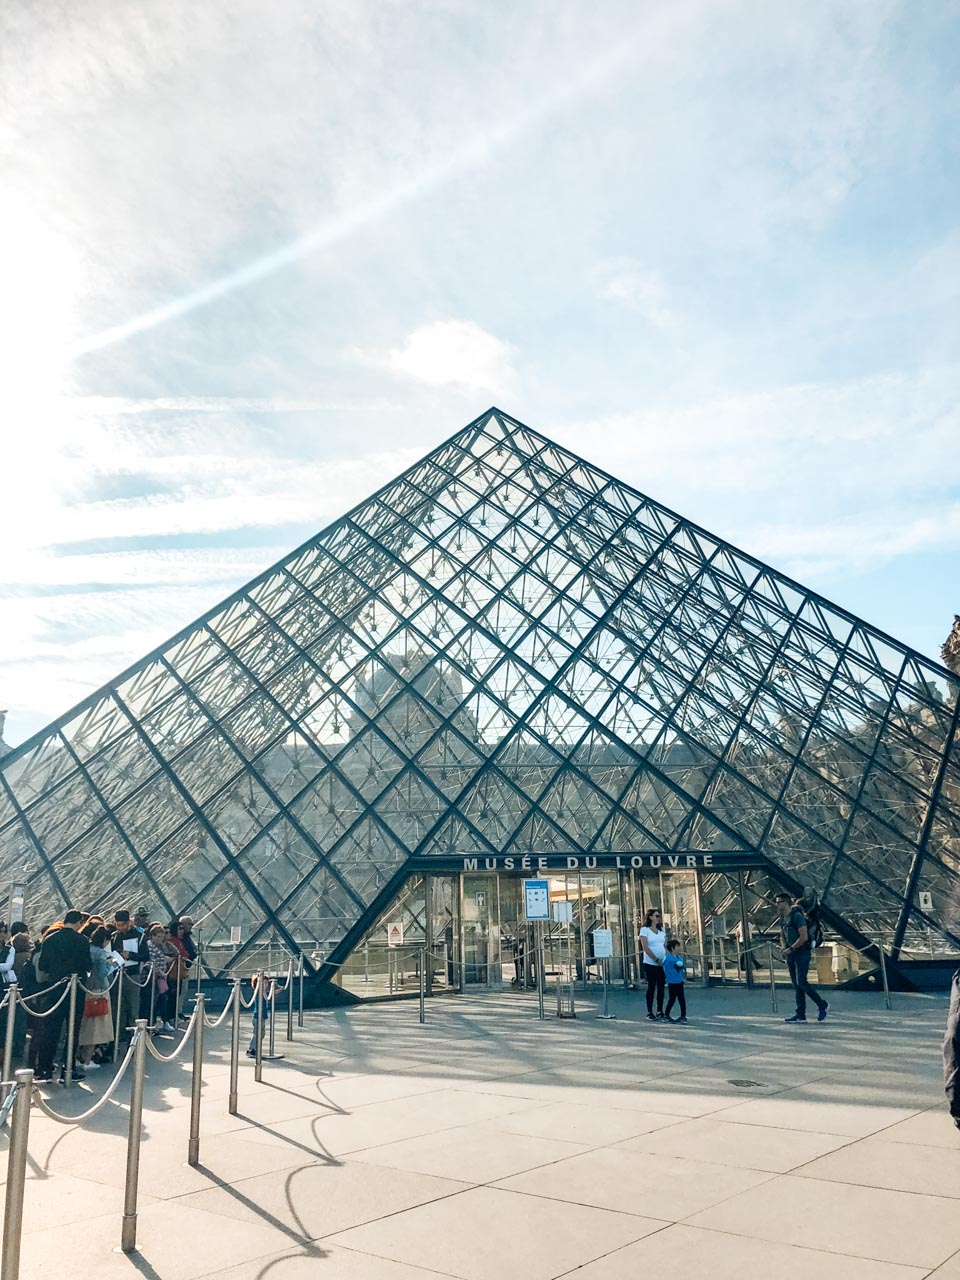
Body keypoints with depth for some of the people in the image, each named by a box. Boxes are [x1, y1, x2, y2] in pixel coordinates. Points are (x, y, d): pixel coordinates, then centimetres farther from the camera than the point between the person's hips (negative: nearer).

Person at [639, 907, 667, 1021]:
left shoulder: (662, 930, 13)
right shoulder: (645, 930, -5)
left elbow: (665, 946, 11)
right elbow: (645, 948, -11)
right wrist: (656, 959, -16)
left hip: (662, 963, 5)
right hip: (650, 963, -5)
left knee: (661, 987, 7)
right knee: (651, 987, -1)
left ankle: (660, 1011, 15)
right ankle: (649, 1012, 5)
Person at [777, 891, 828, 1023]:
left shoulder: (797, 916, -15)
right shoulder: (783, 918, 12)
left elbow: (803, 937, -20)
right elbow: (782, 936, 20)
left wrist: (790, 949, -18)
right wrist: (783, 947, 1)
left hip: (802, 953, -8)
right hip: (791, 955, 8)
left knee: (801, 982, -14)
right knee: (796, 985, 6)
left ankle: (822, 1004, 5)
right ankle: (800, 1015, 8)